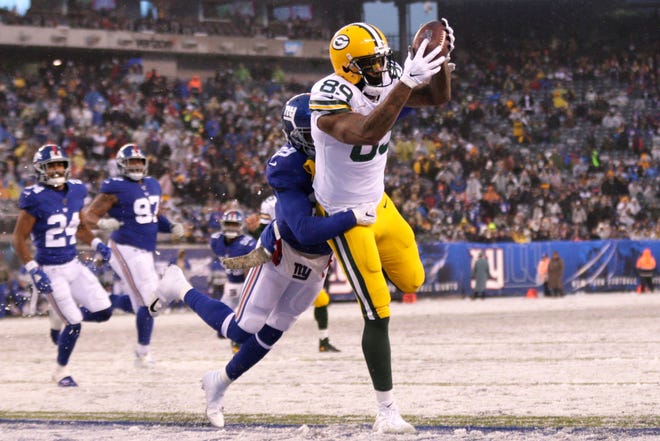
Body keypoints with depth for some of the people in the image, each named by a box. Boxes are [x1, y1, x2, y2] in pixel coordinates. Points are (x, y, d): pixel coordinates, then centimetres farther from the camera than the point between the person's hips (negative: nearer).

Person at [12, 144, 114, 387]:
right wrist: (33, 270, -20)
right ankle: (61, 371, 20)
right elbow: (19, 239, -13)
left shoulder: (75, 192, 2)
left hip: (74, 265, 6)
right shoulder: (35, 198, -17)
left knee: (103, 311, 1)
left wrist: (97, 244, 0)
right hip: (50, 271, -6)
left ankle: (61, 319, 27)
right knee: (74, 324, -5)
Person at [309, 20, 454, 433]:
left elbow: (439, 96, -1)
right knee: (379, 315, -7)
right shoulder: (330, 97, -28)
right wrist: (407, 82, -47)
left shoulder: (384, 79, -7)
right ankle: (387, 411, 1)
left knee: (412, 280, 22)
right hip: (346, 216, -8)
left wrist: (441, 56, -21)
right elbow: (368, 134, -44)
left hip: (378, 203, 8)